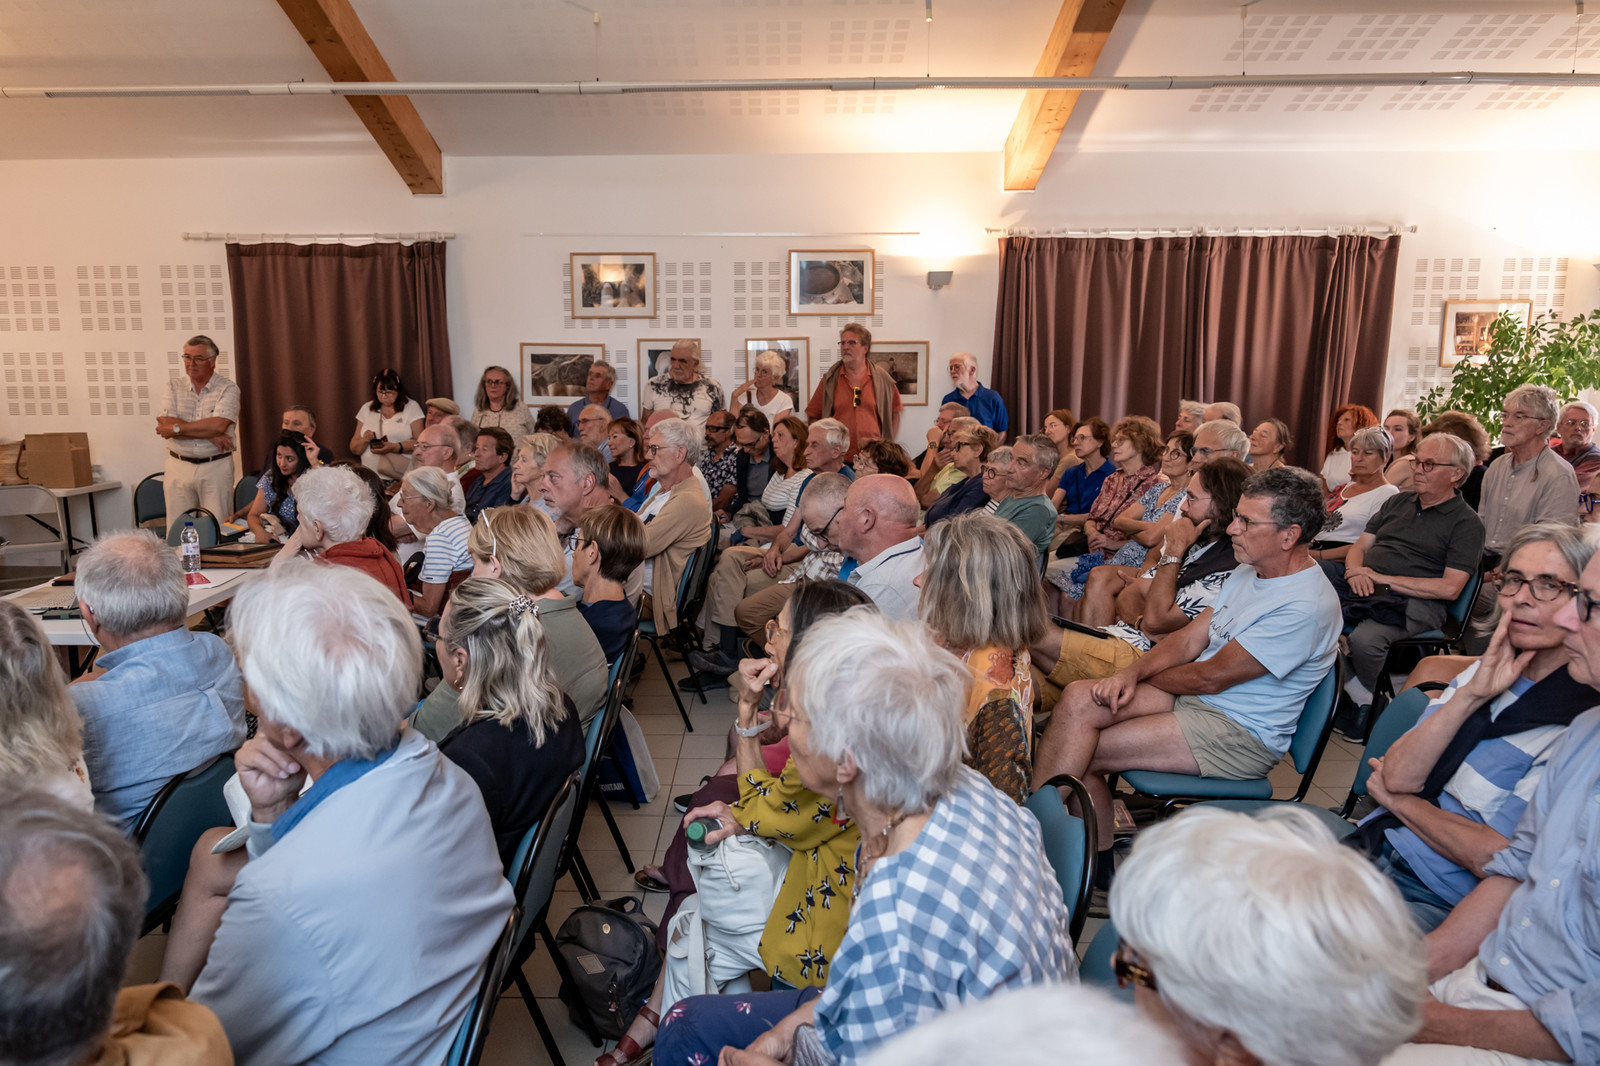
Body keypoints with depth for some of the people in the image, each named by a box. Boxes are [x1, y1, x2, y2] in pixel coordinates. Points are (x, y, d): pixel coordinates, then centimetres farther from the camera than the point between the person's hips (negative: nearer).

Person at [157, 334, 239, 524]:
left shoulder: (228, 389, -1)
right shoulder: (174, 385, 8)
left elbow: (218, 425, -17)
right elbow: (165, 426, -5)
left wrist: (177, 428, -10)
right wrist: (208, 433, -14)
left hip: (216, 467, -3)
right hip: (178, 467, 3)